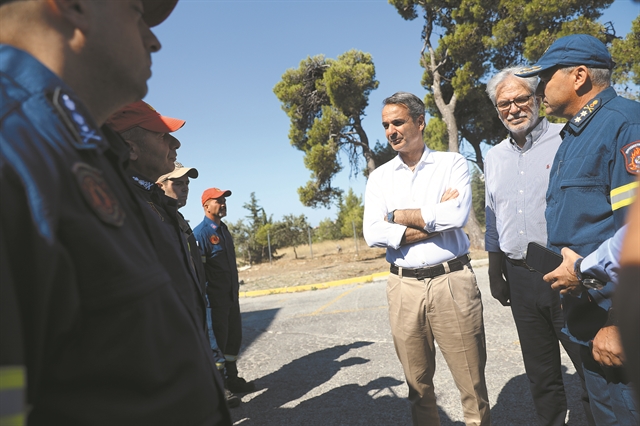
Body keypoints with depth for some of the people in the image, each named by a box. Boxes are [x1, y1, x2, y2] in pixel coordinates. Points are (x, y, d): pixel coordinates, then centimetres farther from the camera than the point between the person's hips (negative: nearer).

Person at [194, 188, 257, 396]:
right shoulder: (201, 232, -14)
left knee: (234, 336, 15)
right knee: (218, 340, 2)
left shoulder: (223, 229, 12)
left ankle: (232, 378, 30)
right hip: (216, 298, -8)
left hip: (232, 295, 8)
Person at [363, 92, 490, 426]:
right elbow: (372, 234, -6)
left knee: (471, 381, 6)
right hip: (404, 287, 3)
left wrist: (398, 215, -7)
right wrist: (433, 219, -10)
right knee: (418, 384, 14)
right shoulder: (379, 177, 9)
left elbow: (456, 216, -16)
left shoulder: (452, 163, 3)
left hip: (451, 282, -2)